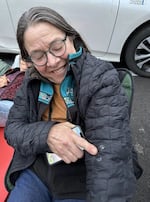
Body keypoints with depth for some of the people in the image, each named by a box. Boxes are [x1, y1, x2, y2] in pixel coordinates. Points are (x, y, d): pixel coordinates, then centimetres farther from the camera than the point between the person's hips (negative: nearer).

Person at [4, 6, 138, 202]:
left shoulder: (102, 79, -19)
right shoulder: (32, 80, -1)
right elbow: (12, 129, -2)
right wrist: (47, 133, -22)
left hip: (81, 183, -4)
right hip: (36, 171, 5)